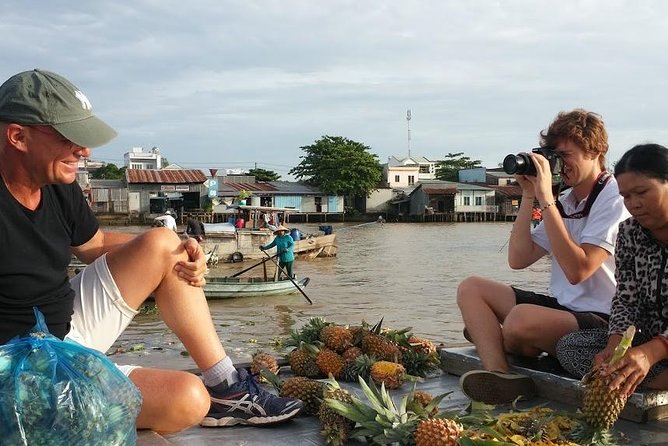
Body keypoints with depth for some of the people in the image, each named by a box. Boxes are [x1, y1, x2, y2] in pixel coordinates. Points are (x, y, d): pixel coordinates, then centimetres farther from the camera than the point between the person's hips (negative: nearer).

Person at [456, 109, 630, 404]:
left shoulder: (614, 199, -12)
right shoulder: (564, 202, 12)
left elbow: (577, 270, -25)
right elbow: (518, 259, 7)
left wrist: (545, 199, -22)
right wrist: (528, 196, 1)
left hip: (602, 321, -9)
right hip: (562, 308, 9)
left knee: (522, 318, -36)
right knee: (471, 288, -1)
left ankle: (488, 340, 0)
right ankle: (499, 373, -22)